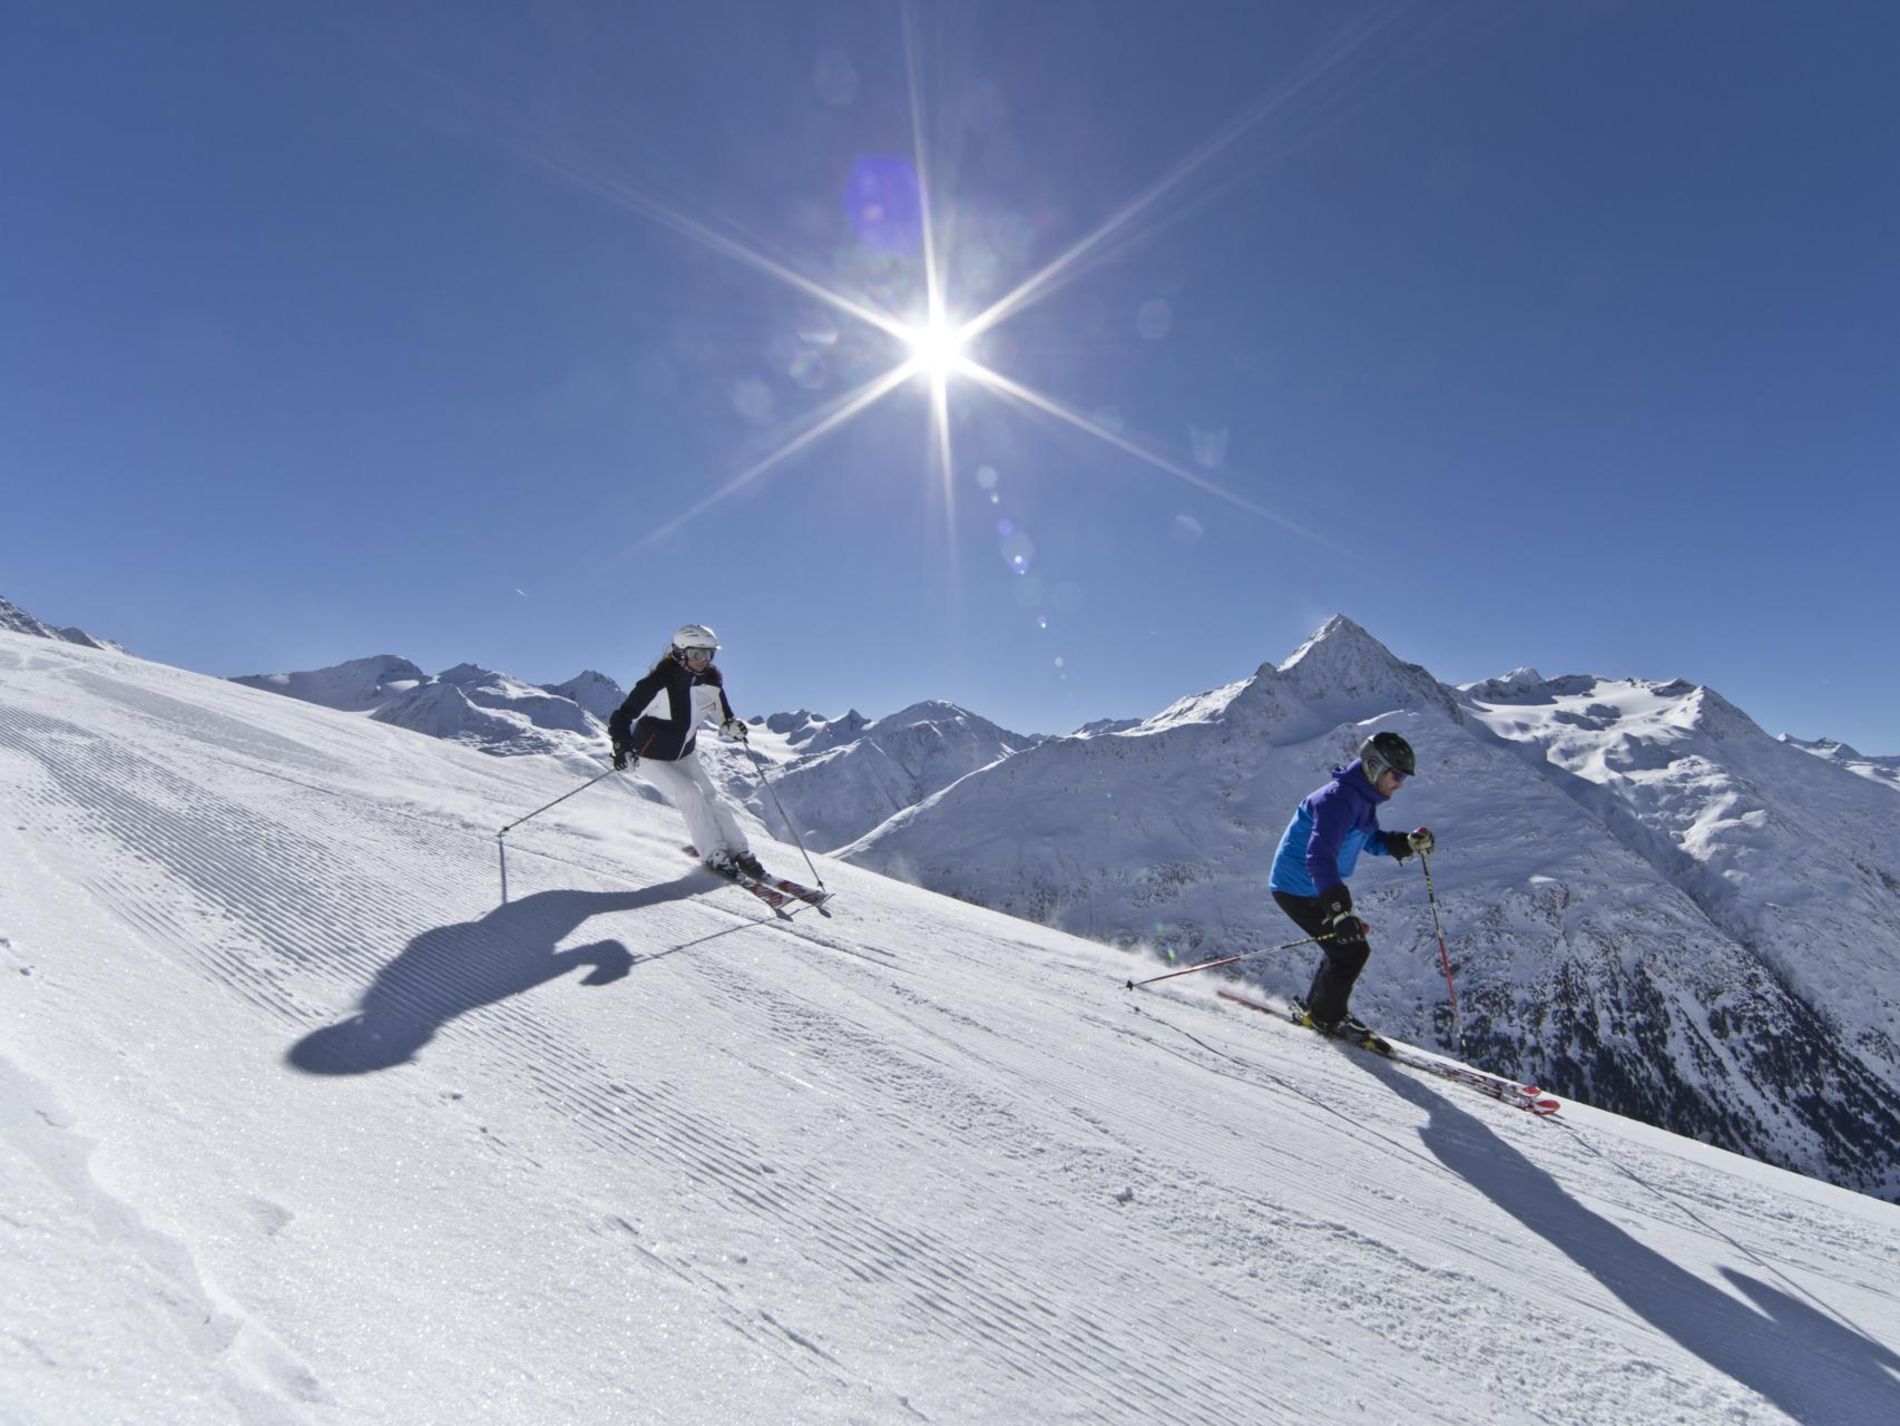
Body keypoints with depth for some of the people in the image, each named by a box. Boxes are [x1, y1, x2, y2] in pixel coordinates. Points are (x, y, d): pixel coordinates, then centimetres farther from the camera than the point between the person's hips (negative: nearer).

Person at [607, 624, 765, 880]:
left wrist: (732, 727, -14)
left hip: (684, 756, 5)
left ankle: (741, 853, 1)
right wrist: (623, 747, -35)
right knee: (690, 794, -21)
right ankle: (714, 855, -13)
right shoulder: (659, 682, -25)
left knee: (710, 798, -6)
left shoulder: (712, 682, -9)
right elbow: (622, 716, -21)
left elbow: (722, 716, 7)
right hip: (650, 756, -5)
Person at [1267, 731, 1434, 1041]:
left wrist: (1408, 843, 3)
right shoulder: (1339, 798, -28)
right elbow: (1319, 857, -37)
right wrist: (1341, 912, -44)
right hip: (1298, 890, -10)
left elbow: (1371, 840, 22)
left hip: (1315, 887, 10)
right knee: (1351, 950, -4)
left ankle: (1318, 1007, 35)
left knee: (1348, 947, 20)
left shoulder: (1363, 797, 5)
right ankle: (1326, 1016, 17)